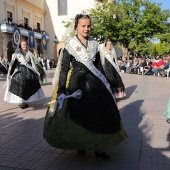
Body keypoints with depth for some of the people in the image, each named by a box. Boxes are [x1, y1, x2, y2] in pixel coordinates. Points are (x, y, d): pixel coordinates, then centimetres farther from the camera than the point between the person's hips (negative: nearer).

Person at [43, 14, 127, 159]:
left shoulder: (94, 44, 8)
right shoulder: (70, 45, -4)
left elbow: (99, 66, 13)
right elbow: (64, 69, -7)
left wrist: (104, 83, 12)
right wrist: (61, 90, -12)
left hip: (94, 82, 4)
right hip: (76, 82, -3)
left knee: (99, 112, 1)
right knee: (77, 114, 4)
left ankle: (98, 147, 14)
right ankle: (79, 144, 25)